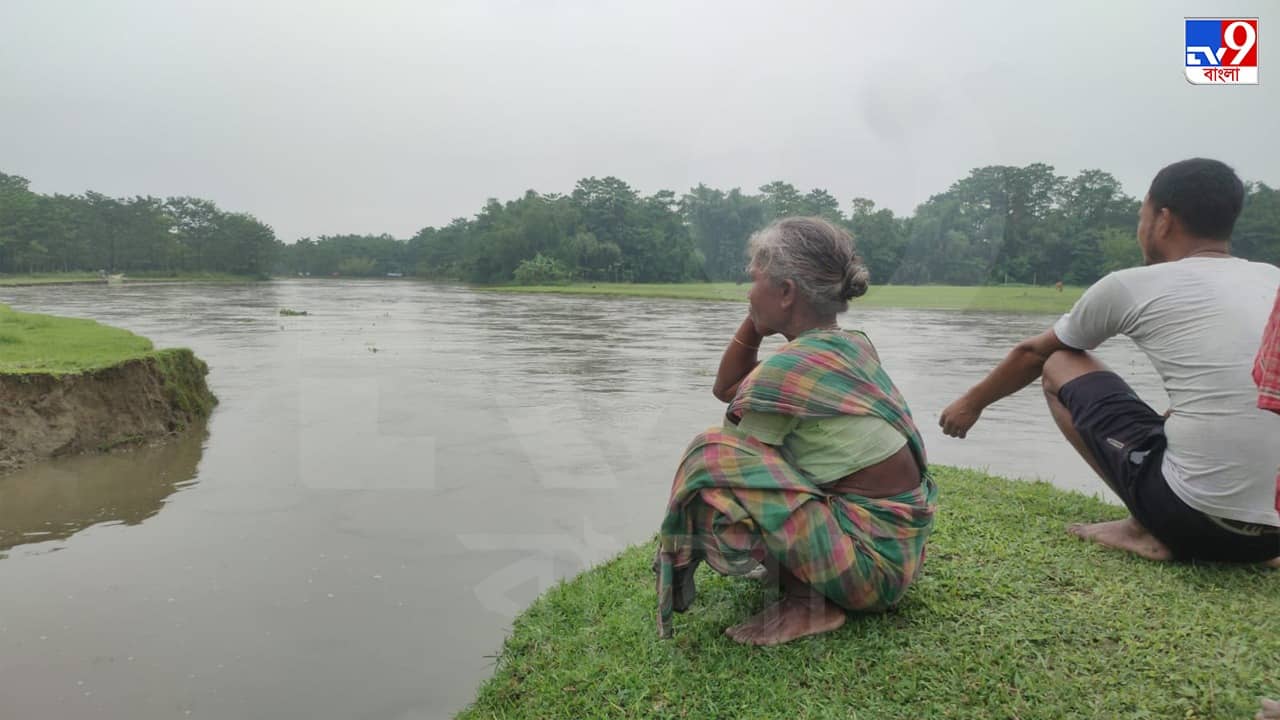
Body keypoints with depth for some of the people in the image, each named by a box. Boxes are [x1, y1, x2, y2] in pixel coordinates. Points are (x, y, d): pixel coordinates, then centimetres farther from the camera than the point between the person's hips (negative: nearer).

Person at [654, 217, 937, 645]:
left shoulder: (789, 368, -21)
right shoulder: (853, 345, 5)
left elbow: (730, 460, -10)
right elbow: (726, 388, 11)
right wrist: (755, 320, 2)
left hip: (873, 559, -9)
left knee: (713, 457, -20)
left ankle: (807, 599, -8)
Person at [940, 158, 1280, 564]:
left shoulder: (1131, 285, -1)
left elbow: (1033, 354, 15)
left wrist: (972, 402, 32)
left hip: (1196, 514, -6)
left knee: (1060, 365, 11)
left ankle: (1150, 529, 3)